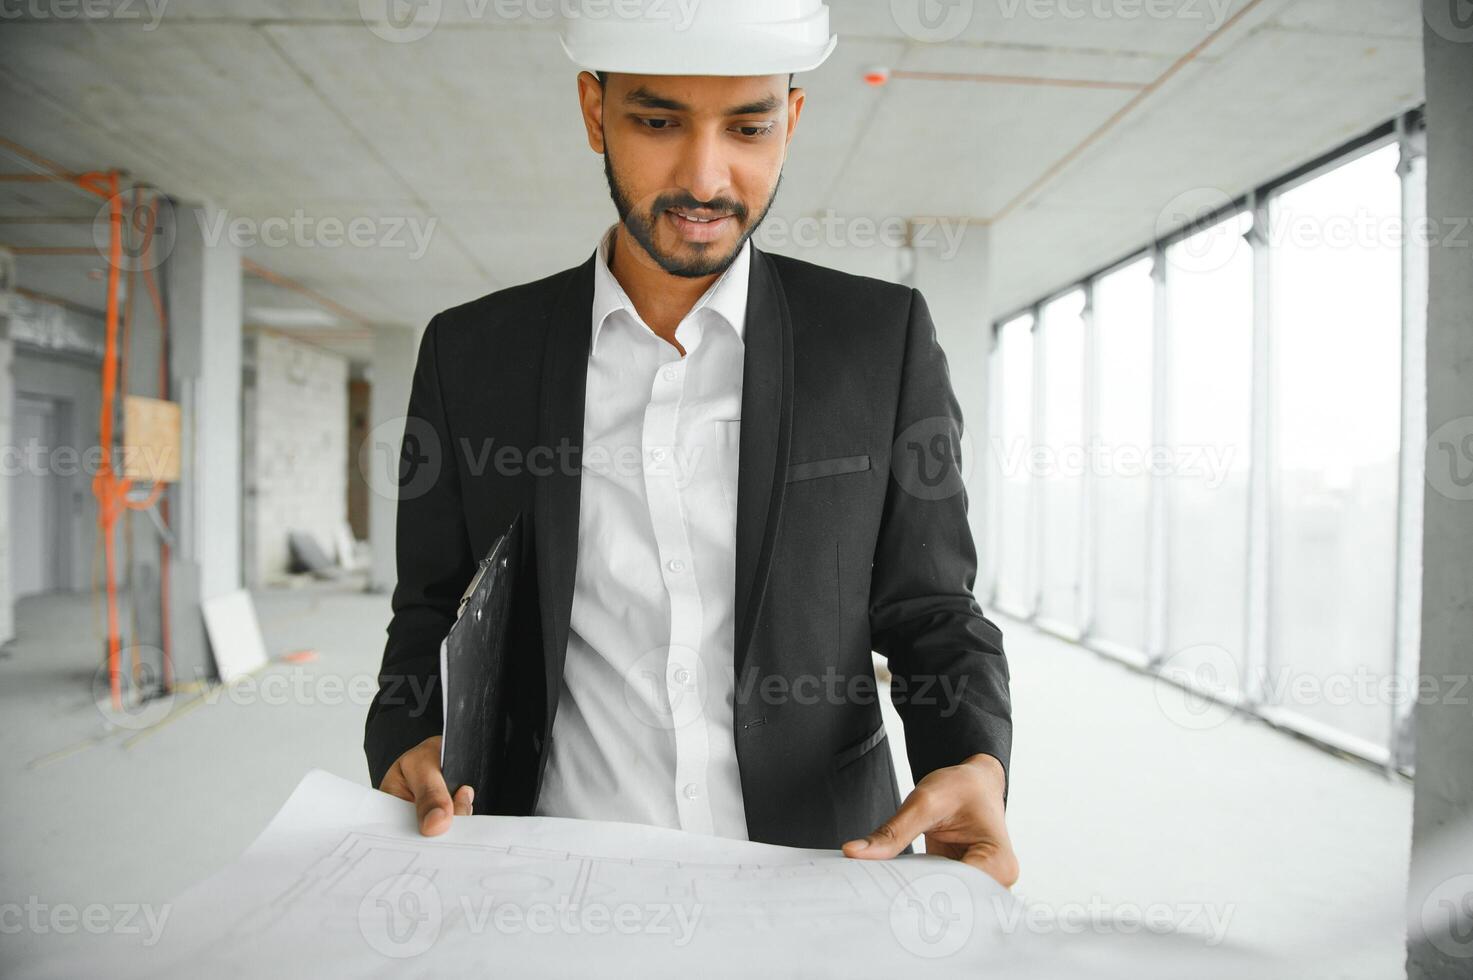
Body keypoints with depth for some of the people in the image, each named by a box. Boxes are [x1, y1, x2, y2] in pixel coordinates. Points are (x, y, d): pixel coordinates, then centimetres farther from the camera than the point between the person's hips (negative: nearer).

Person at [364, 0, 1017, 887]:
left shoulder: (884, 338, -3)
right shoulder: (470, 353, 0)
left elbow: (930, 615, 1)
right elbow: (433, 614, 8)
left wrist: (976, 767, -17)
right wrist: (408, 746, -11)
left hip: (822, 869, 0)